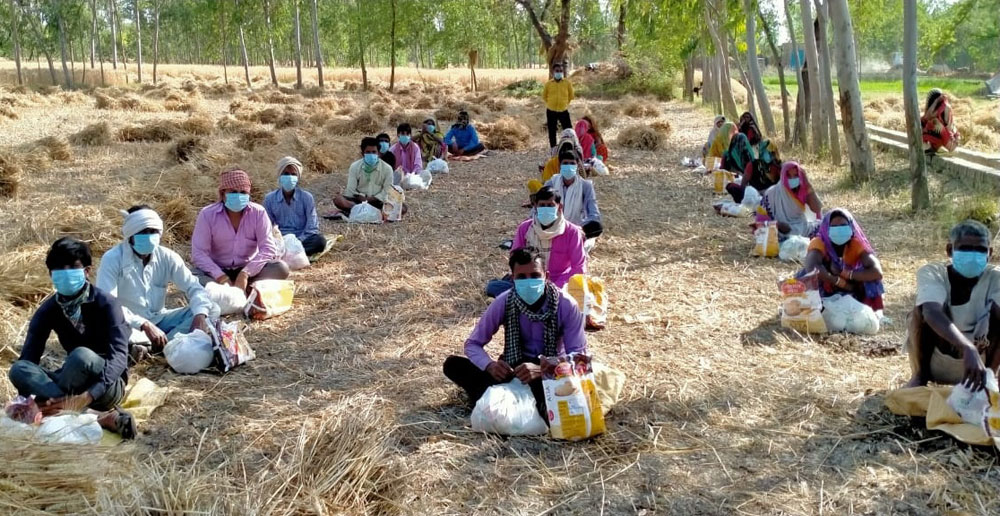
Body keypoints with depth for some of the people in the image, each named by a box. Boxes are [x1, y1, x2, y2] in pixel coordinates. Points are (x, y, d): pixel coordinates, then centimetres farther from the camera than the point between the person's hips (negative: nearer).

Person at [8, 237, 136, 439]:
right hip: (76, 382, 6)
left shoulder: (105, 303, -15)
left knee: (81, 355, -36)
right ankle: (101, 418, -34)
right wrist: (27, 399, -31)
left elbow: (119, 357, -26)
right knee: (18, 370, -23)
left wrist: (87, 397, -41)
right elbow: (28, 357, -10)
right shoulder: (48, 309, -1)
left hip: (107, 384, -5)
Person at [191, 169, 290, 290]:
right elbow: (198, 253, -14)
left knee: (281, 268, -26)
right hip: (217, 270, -1)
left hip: (248, 270, 1)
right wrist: (221, 276, -30)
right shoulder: (207, 214, -9)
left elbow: (268, 249, -16)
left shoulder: (258, 213, -8)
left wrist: (245, 273, -31)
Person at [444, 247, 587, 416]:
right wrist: (489, 364, -27)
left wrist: (542, 370, -35)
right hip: (514, 369, 3)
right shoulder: (504, 302, -11)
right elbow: (472, 344, -4)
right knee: (452, 364, -19)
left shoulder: (566, 305, -17)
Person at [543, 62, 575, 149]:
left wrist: (564, 103, 10)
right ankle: (553, 148, 22)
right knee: (552, 131, 9)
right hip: (551, 111, 1)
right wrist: (551, 103, 9)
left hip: (563, 111, -1)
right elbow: (544, 96, 10)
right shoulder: (548, 83, -4)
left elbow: (571, 96, 9)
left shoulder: (567, 83, -4)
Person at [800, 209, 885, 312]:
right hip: (824, 294, -2)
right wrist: (841, 282, -38)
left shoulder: (857, 243, -18)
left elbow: (877, 272, -32)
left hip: (852, 295, 2)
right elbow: (811, 268, -44)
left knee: (869, 274, -24)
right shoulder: (819, 243, -23)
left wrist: (846, 274, -36)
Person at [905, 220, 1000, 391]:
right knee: (922, 308, -28)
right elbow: (932, 313, -42)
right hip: (933, 363, -1)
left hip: (977, 361, 1)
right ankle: (920, 375, -8)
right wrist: (968, 349, -57)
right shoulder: (931, 273, -21)